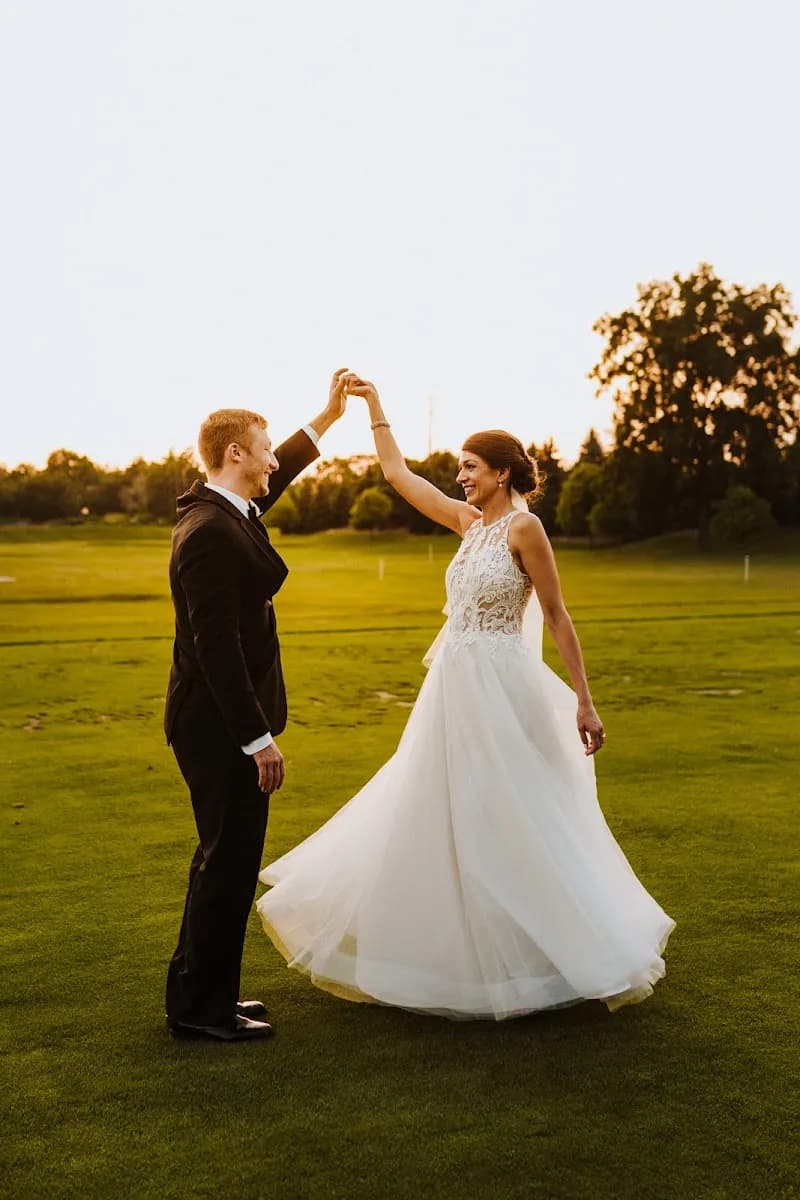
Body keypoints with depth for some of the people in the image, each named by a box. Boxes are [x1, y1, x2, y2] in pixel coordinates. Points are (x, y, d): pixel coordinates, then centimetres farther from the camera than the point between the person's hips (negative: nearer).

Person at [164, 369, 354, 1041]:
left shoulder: (228, 511, 9)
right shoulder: (210, 533, -21)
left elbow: (278, 473, 31)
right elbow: (217, 646, -25)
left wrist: (328, 417, 36)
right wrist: (258, 738, -23)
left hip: (223, 724, 11)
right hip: (222, 727, -11)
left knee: (225, 857, 19)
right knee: (230, 860, 0)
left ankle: (198, 992, 32)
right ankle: (203, 1008, 14)